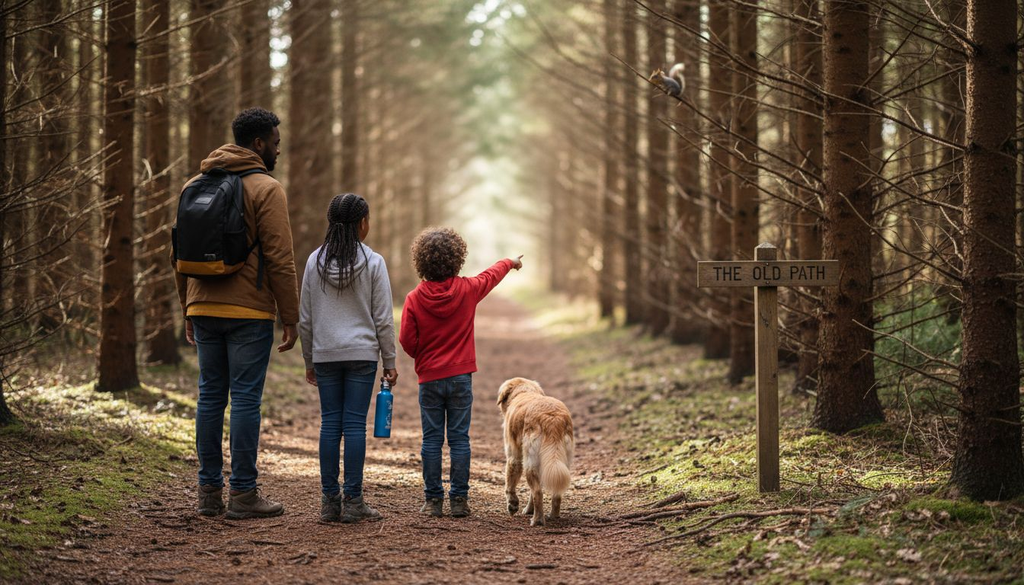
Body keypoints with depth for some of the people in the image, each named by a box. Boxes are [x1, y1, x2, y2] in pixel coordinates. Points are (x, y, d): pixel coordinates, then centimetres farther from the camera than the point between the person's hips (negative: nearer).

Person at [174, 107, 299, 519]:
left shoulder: (195, 186, 13)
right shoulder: (265, 189, -8)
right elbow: (279, 260, -12)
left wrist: (188, 311, 21)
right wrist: (290, 318, -6)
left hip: (204, 310, 6)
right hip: (248, 312, -6)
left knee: (210, 396, 10)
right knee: (245, 398, -3)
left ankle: (209, 492, 12)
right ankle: (243, 493, -1)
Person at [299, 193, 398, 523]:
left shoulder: (315, 262, 3)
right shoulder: (373, 263, -5)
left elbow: (305, 318, 7)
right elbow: (383, 319, -3)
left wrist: (309, 361, 15)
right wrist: (389, 361, 5)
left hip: (325, 355, 3)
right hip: (362, 354, -2)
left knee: (330, 423, 5)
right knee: (355, 424, -1)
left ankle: (329, 500, 5)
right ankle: (353, 502, 0)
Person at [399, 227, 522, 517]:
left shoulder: (414, 299, -8)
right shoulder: (467, 289, -4)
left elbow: (407, 341, -6)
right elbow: (492, 275, 17)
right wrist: (511, 262, 38)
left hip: (429, 378, 0)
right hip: (460, 376, 1)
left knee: (432, 439, 4)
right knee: (459, 439, 3)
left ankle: (433, 500, 4)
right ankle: (459, 499, 3)